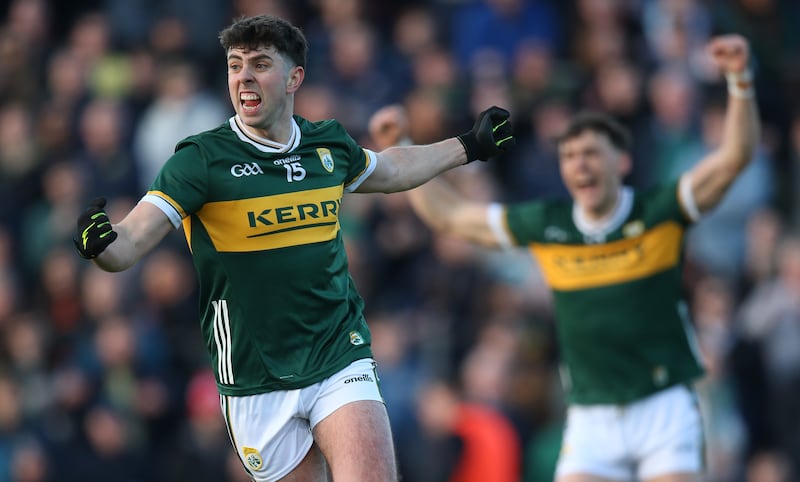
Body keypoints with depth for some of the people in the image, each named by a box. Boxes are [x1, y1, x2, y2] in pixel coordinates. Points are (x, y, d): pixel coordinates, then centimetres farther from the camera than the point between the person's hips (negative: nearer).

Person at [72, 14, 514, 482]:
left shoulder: (330, 145, 5)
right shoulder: (202, 158, -9)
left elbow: (390, 169, 29)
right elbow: (132, 241, -19)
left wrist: (469, 146, 34)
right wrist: (101, 244, -41)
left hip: (340, 358, 2)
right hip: (257, 383, -2)